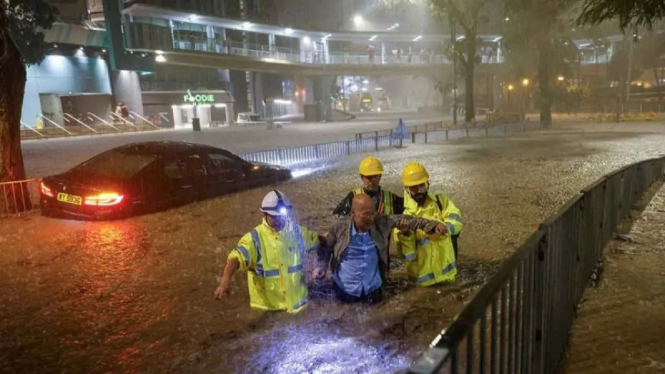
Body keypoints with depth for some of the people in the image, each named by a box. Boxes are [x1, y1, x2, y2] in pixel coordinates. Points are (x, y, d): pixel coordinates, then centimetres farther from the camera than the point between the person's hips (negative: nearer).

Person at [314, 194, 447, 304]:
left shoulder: (381, 222, -13)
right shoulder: (339, 229, -17)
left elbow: (404, 221, -10)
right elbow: (325, 249, -3)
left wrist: (433, 225, -14)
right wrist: (321, 267, -19)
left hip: (373, 289, 2)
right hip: (346, 290, -2)